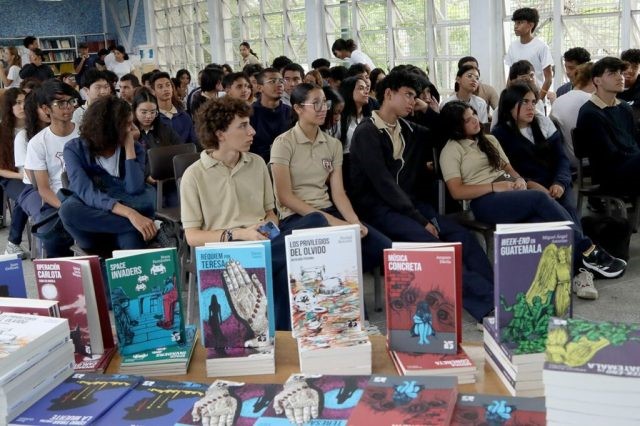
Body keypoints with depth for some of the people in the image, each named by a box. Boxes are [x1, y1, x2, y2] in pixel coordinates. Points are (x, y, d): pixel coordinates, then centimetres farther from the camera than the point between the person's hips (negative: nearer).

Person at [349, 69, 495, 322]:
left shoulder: (408, 130, 16)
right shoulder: (366, 133, -7)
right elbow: (384, 184, -16)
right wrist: (421, 220, -19)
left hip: (409, 204, 7)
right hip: (379, 209, -7)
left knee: (462, 236, -16)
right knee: (430, 242, -30)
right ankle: (486, 303, -32)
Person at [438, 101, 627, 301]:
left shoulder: (489, 140, 22)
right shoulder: (451, 151, 1)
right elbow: (457, 191, -8)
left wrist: (519, 179, -2)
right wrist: (494, 187, -14)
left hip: (509, 191, 6)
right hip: (485, 202, -6)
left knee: (543, 219, -28)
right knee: (541, 199, -29)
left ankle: (577, 268, -35)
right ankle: (588, 251, -24)